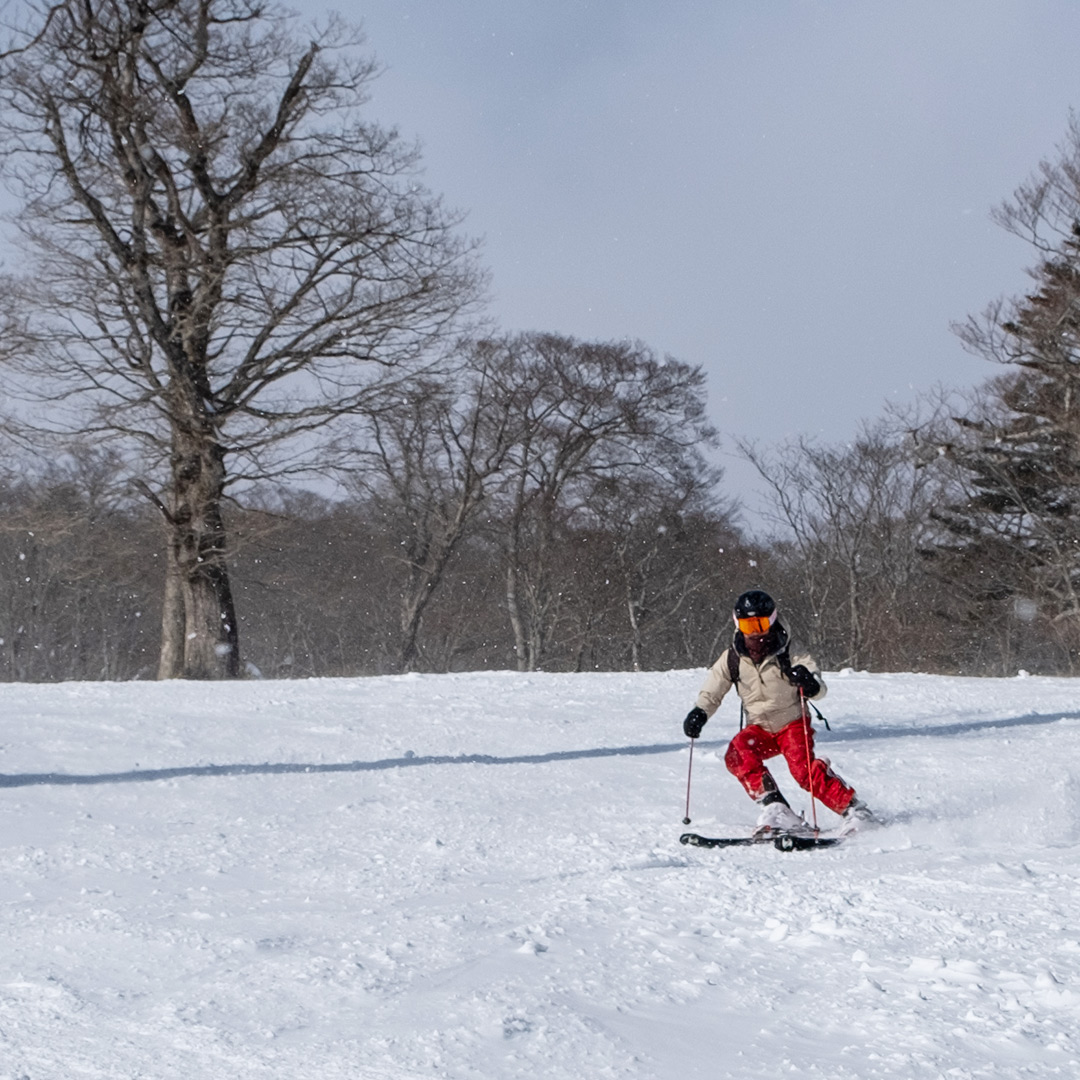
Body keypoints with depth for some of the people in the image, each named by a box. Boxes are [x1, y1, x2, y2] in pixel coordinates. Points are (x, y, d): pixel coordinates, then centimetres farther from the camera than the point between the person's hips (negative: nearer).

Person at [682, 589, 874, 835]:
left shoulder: (788, 655, -13)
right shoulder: (732, 659, -4)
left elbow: (819, 690, -20)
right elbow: (711, 694, 6)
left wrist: (809, 683, -44)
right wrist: (699, 714, -14)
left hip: (793, 724, -3)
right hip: (759, 728, 3)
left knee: (803, 770, -27)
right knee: (737, 755, -27)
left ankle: (853, 808, -15)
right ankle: (774, 808, -29)